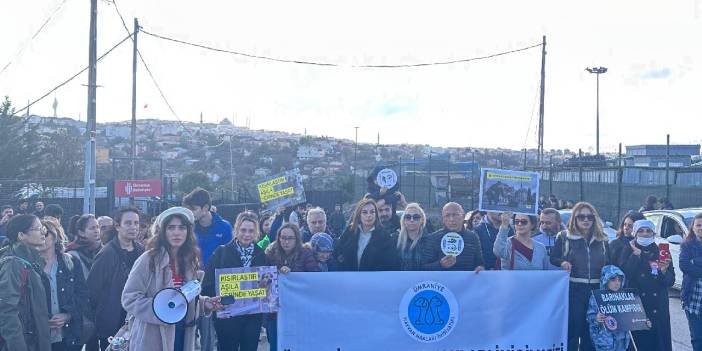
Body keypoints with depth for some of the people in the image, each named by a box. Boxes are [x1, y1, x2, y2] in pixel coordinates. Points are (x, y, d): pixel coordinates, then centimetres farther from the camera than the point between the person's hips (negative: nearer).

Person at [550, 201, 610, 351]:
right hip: (573, 289, -3)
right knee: (572, 327, -5)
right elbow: (552, 259, 2)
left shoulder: (602, 240, 11)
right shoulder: (564, 237, 2)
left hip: (596, 290, 3)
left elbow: (609, 265, 15)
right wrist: (562, 263, -18)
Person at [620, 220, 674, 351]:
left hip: (658, 308, 2)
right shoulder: (628, 251, 3)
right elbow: (624, 275, -12)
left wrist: (664, 271, -12)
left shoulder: (661, 252, 10)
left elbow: (671, 281, 8)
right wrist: (636, 254, -11)